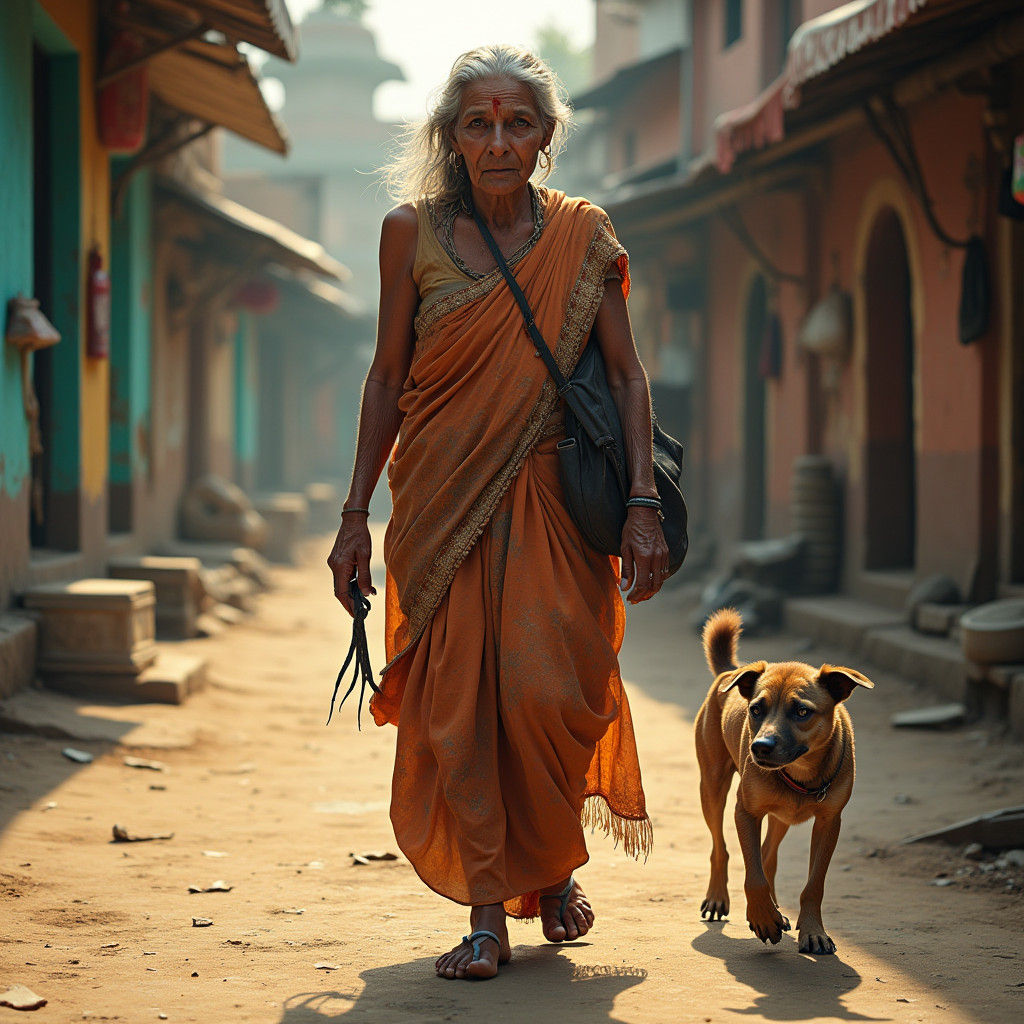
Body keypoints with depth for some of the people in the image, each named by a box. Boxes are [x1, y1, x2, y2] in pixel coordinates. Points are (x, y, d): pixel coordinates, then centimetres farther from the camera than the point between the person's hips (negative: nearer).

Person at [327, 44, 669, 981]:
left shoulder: (581, 237, 1)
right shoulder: (413, 233, 1)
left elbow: (627, 374, 0)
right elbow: (388, 378, 5)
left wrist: (642, 502, -11)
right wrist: (356, 513, 3)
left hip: (547, 499, 0)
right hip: (442, 500, 1)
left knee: (547, 689, -9)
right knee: (455, 701, -4)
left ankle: (554, 862, 20)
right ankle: (487, 913, 5)